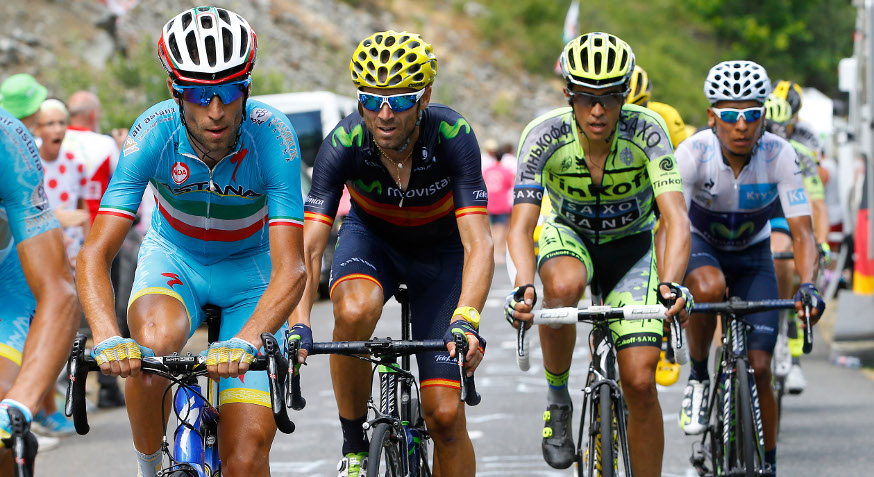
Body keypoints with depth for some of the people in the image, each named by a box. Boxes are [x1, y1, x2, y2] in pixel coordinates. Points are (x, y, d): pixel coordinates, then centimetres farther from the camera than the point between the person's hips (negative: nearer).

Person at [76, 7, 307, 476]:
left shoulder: (271, 135, -30)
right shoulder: (154, 133, -28)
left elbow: (289, 269, -35)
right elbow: (94, 254, -32)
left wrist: (243, 342, -52)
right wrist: (107, 338, -50)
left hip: (249, 269, 0)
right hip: (174, 257, 0)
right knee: (153, 345, -35)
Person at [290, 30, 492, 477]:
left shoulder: (453, 136, -32)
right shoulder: (343, 144, -29)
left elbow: (477, 244, -38)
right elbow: (309, 247, -34)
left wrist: (466, 320, -55)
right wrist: (298, 324, -51)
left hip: (440, 250, 0)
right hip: (371, 238, 0)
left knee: (445, 415, -10)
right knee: (354, 312, -36)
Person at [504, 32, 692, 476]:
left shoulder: (645, 131, -28)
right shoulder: (544, 135, -27)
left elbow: (676, 218, -36)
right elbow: (521, 225, -33)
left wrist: (670, 284, -55)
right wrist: (524, 287, -54)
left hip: (630, 245, 0)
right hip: (569, 235, 0)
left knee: (640, 382, -12)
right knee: (563, 286, -37)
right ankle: (557, 399, -13)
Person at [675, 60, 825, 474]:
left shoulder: (779, 155, -25)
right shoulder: (693, 153, -28)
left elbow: (802, 232, -26)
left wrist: (807, 285, -45)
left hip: (752, 254, 1)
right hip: (701, 245, -1)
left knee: (758, 369, -8)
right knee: (709, 287, -38)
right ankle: (698, 377, -12)